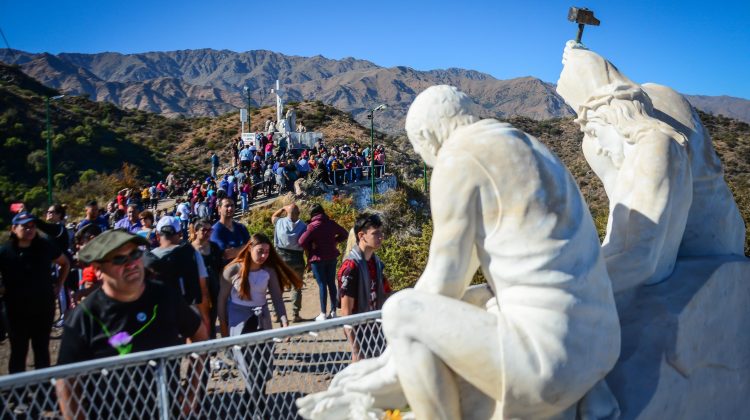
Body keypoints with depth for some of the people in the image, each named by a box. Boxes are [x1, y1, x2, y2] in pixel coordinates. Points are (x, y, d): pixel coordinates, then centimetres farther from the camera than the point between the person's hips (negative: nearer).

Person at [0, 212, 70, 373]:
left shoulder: (45, 247, -4)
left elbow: (65, 263, 11)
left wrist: (58, 284, 5)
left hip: (44, 307, 2)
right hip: (17, 310, -2)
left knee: (42, 349, 14)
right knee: (18, 351, 8)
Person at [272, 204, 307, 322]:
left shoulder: (279, 222, -1)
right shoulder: (303, 226, -6)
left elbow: (273, 216, 24)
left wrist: (283, 208, 22)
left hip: (281, 257, 1)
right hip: (297, 259, -1)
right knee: (297, 288, 8)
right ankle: (295, 315, 8)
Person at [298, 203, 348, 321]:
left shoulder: (313, 225, -14)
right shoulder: (331, 223, 1)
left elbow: (302, 241, -21)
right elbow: (344, 234, 14)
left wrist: (309, 249, -4)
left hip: (318, 258, -5)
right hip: (332, 257, 5)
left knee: (322, 285, -1)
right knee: (331, 283, 12)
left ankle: (323, 314, 2)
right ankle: (333, 311, 18)